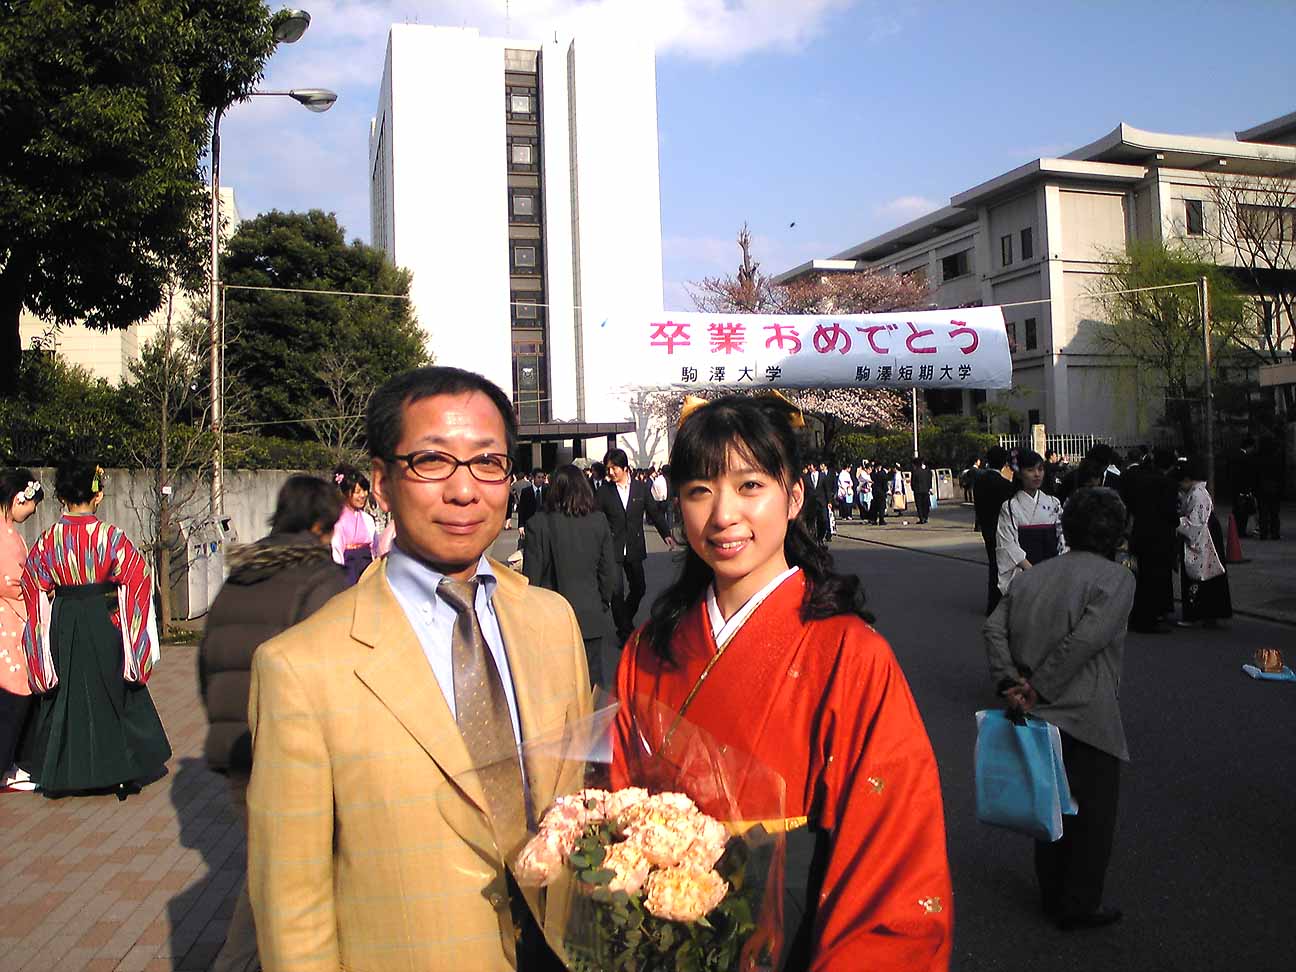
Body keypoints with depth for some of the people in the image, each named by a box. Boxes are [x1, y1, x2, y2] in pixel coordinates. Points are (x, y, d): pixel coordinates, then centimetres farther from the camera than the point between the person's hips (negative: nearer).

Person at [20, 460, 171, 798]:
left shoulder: (49, 538, -4)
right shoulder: (109, 535, -13)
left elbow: (34, 587, 4)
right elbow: (137, 576, -8)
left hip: (61, 627, 2)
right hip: (103, 622, -2)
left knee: (63, 696, 14)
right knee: (112, 693, 9)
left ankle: (60, 771, 22)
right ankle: (120, 769, 16)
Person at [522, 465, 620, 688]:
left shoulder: (539, 523, -11)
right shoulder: (599, 522, -4)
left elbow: (531, 575, -7)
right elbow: (609, 571, 1)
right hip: (591, 616, 2)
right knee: (592, 677, 14)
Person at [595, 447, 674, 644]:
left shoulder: (641, 489, 3)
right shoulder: (604, 492, -2)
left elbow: (654, 512, 7)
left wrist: (666, 534, -2)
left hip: (634, 548, 2)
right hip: (613, 549, -2)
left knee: (639, 588, 8)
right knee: (616, 591, 1)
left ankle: (626, 619, 34)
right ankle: (624, 632, 14)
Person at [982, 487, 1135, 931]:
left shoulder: (1031, 576, 9)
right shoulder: (1116, 578, -9)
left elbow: (993, 628, -1)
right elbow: (1085, 639, -22)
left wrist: (1009, 683, -8)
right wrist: (1038, 689, -17)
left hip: (1038, 713, 6)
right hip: (1086, 719, -6)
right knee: (1092, 815, 12)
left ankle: (1052, 897, 34)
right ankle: (1079, 907, 24)